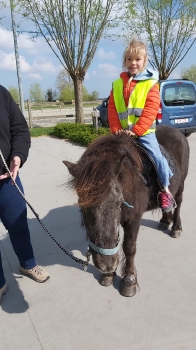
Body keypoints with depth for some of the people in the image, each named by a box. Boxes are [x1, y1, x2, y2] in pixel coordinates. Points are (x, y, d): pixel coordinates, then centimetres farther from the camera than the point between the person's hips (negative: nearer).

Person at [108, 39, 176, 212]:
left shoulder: (150, 83, -2)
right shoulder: (117, 84, 8)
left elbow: (151, 110, -11)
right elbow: (111, 109, 4)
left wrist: (136, 130, -19)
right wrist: (116, 129, -9)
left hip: (144, 131, -4)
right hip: (123, 132, 4)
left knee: (157, 157, -13)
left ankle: (165, 190, 7)